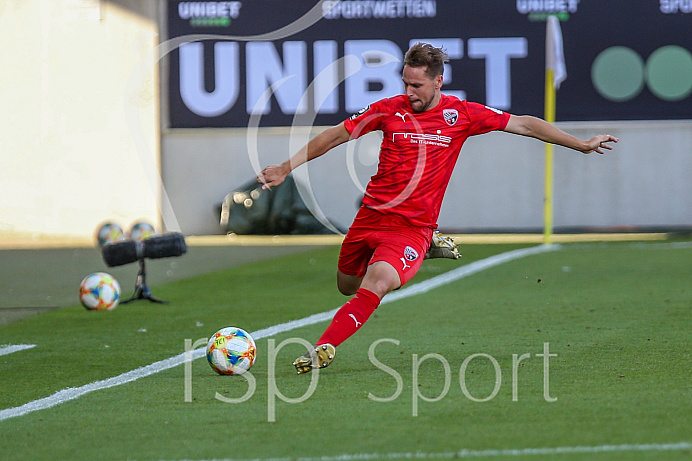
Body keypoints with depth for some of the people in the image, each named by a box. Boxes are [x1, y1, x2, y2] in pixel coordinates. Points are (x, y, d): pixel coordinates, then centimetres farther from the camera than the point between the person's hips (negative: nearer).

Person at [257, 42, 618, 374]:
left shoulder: (460, 114, -3)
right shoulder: (390, 109, -2)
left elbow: (523, 124, 4)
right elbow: (336, 135, 6)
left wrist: (582, 144, 4)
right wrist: (286, 167, 1)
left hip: (413, 226, -3)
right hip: (371, 215, 3)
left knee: (376, 284, -27)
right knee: (347, 286, 18)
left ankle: (324, 348, -25)